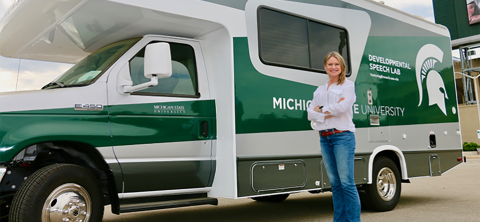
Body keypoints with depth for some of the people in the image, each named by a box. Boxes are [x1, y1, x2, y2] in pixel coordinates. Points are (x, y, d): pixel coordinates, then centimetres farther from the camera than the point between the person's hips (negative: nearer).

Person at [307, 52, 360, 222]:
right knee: (335, 183, 9)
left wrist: (321, 109, -1)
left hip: (342, 136, -5)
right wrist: (329, 112, -9)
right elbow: (310, 114, 6)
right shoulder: (319, 90, 18)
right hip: (325, 138, 5)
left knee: (347, 182, -8)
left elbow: (341, 107, -13)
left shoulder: (348, 86, 4)